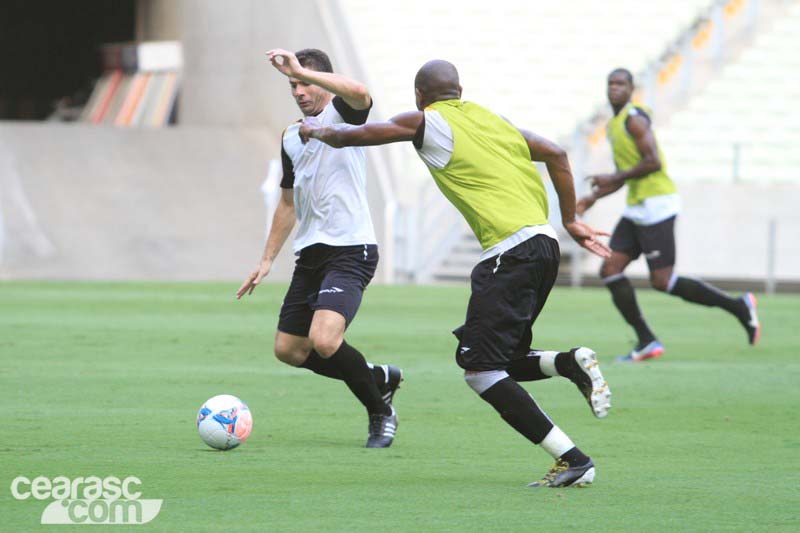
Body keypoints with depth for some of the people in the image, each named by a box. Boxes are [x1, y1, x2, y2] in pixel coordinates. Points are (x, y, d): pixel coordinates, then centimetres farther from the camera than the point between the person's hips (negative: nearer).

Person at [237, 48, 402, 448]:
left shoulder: (341, 113, -4)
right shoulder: (291, 137, 18)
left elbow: (359, 93, -32)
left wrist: (301, 70, -31)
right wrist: (267, 260, 24)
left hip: (351, 250, -9)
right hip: (310, 252, 9)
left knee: (324, 341, -25)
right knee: (288, 350, 8)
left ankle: (380, 412, -1)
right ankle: (380, 378, 27)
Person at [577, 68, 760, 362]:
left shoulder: (634, 117, -11)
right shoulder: (615, 124, 19)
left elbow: (653, 162, -21)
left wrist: (614, 178, -15)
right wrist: (594, 197, 17)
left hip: (656, 204, -10)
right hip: (636, 208, 10)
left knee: (662, 281, -11)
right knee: (610, 270, 0)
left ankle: (738, 306, 0)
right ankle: (646, 341, 1)